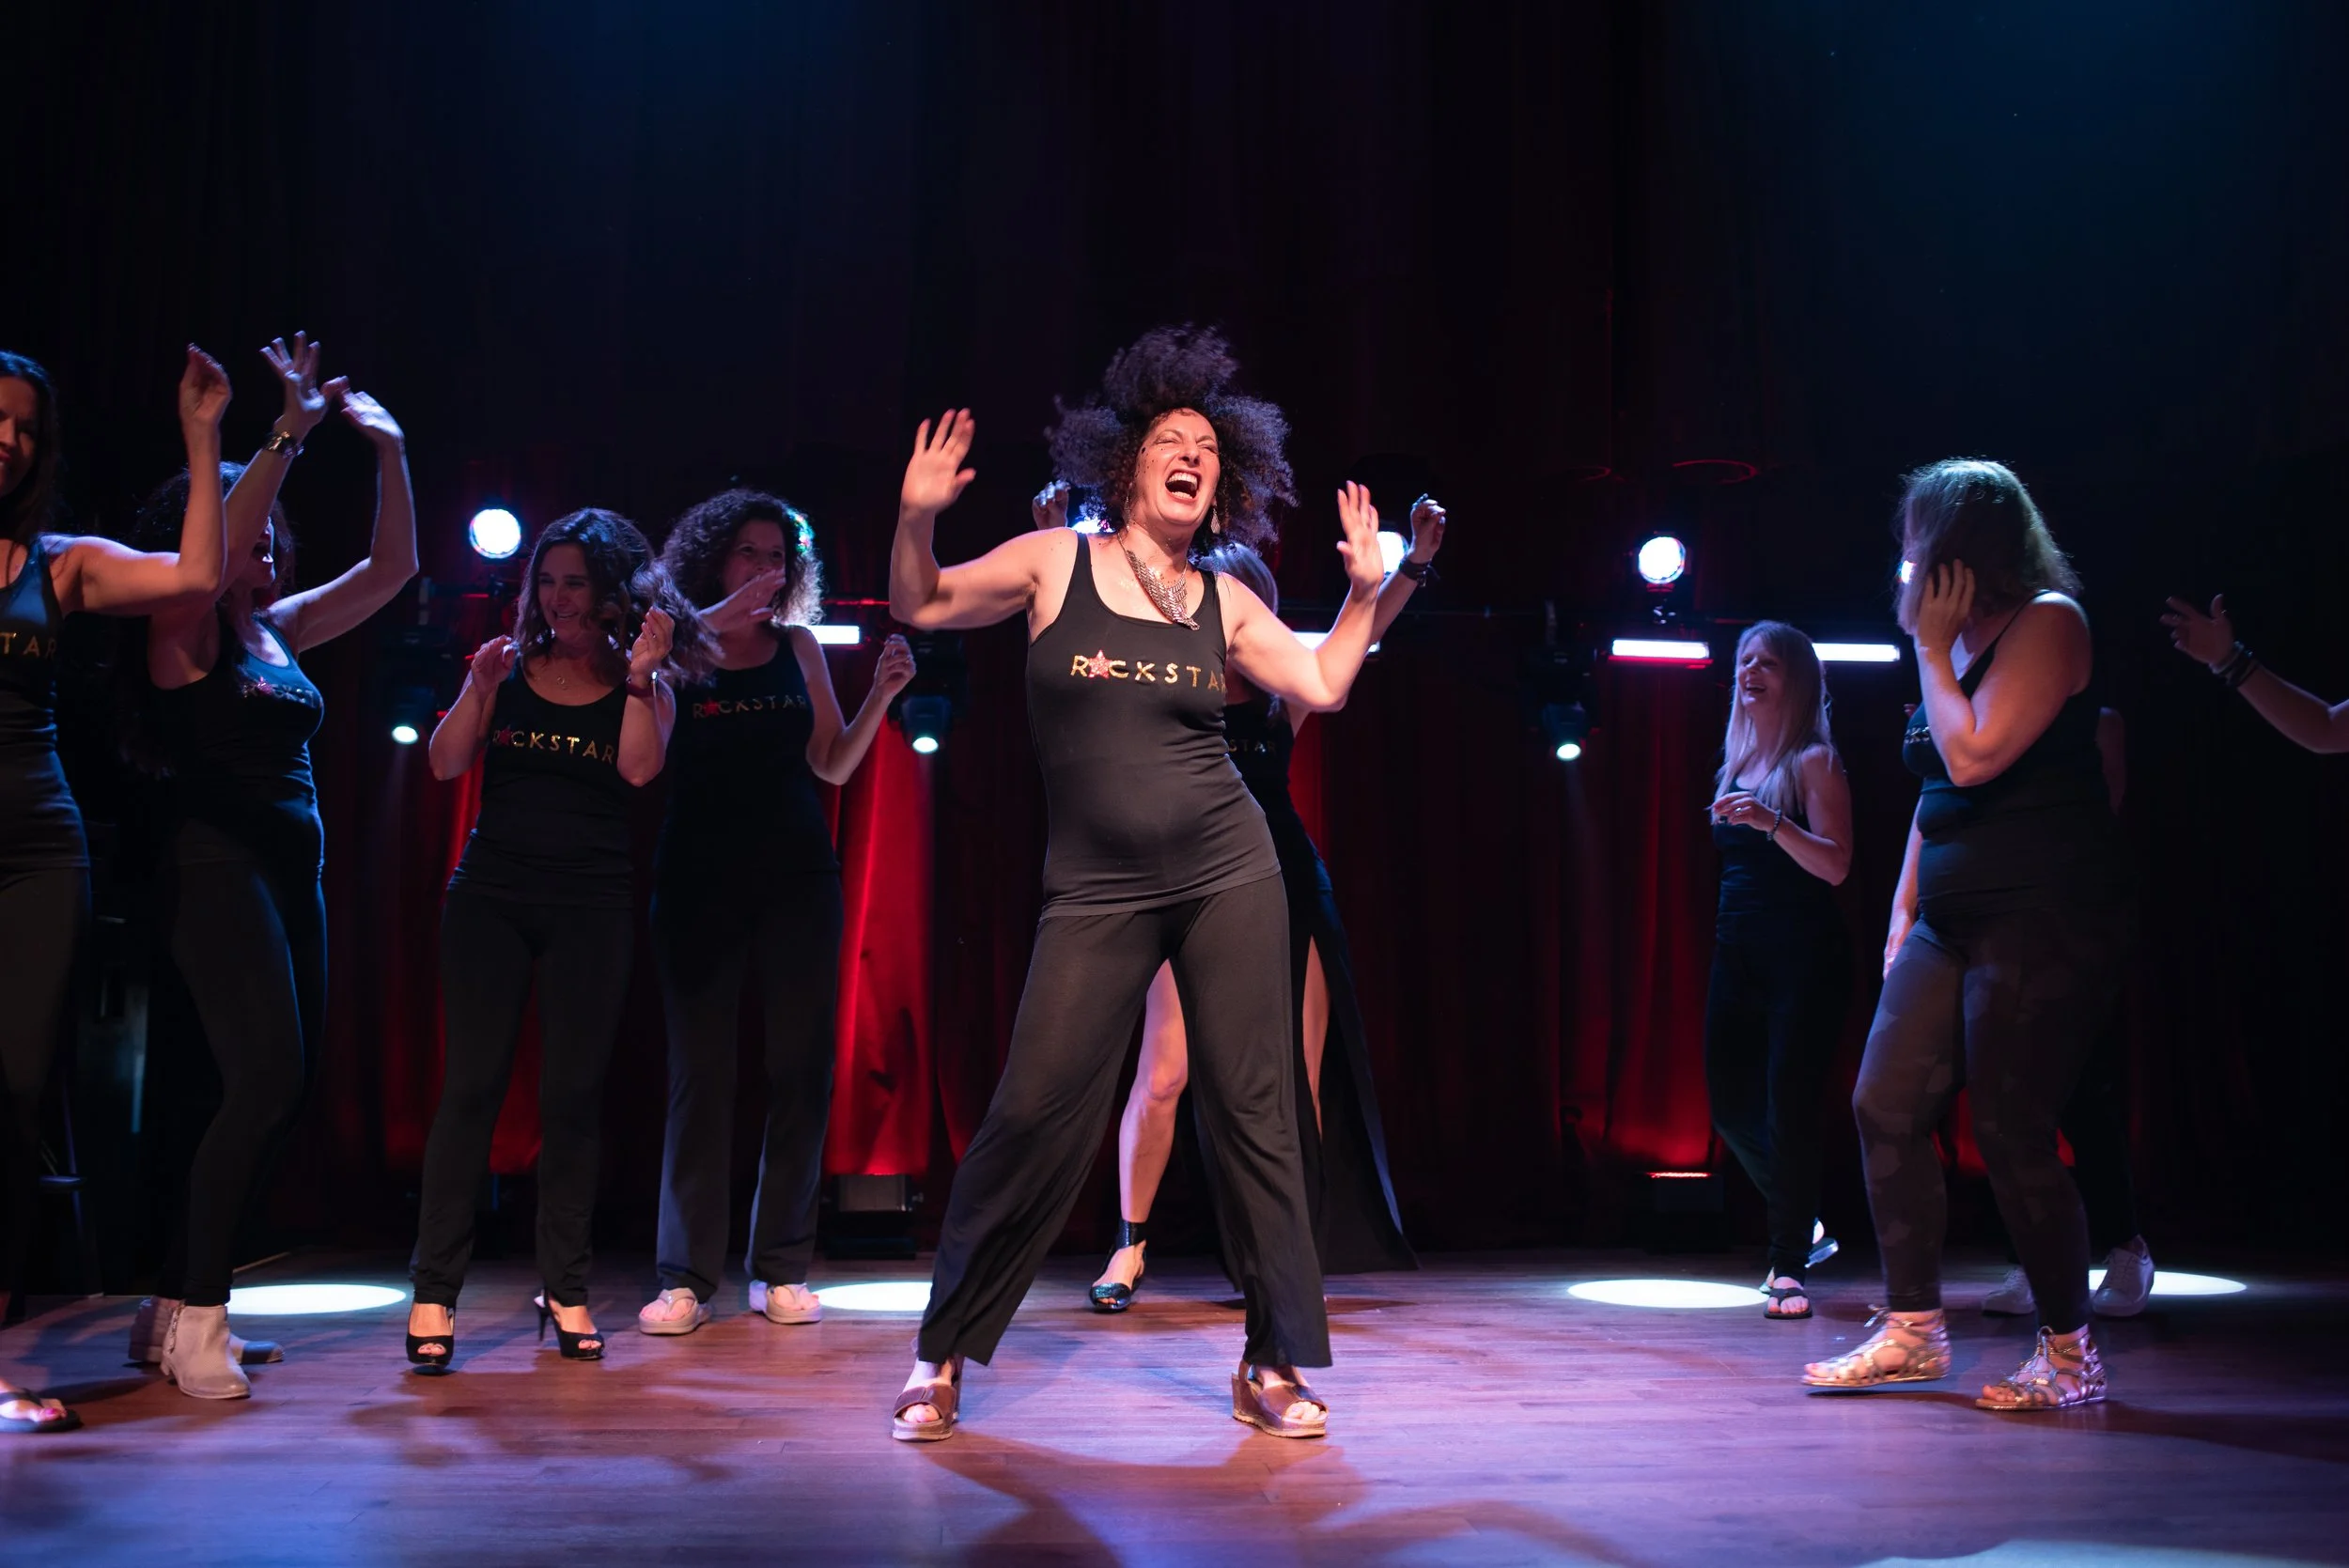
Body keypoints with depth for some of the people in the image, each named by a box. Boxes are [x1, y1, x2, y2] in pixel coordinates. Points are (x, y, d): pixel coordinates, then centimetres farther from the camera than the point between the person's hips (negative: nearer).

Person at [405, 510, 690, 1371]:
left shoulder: (641, 685, 6)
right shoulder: (511, 669, 8)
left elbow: (638, 768, -10)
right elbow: (445, 764, 1)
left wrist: (640, 676, -16)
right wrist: (478, 686, -12)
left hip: (592, 905, 0)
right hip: (491, 894, 0)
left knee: (573, 1092, 3)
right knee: (472, 1083, -4)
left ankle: (565, 1288, 11)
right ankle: (434, 1291, 0)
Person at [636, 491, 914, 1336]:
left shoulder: (798, 647, 10)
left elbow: (832, 764, 12)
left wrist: (880, 696, -2)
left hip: (797, 876, 3)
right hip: (700, 878, -3)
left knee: (801, 1066, 1)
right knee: (699, 1070, -2)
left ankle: (782, 1267, 8)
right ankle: (686, 1275, 2)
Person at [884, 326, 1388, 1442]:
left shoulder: (1222, 602, 10)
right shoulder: (1054, 562, 4)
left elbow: (1323, 685, 13)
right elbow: (918, 607, 6)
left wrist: (1365, 590, 3)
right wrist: (916, 519, -10)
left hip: (1227, 873, 3)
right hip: (1097, 892, -2)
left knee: (1252, 1109, 2)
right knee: (1036, 1111, -7)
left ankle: (1273, 1366, 13)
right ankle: (942, 1357, 10)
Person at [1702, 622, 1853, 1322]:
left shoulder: (1814, 760, -6)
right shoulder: (1737, 762, 13)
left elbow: (1835, 866, -16)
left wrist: (1773, 822, -29)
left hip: (1803, 956, -7)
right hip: (1736, 952, 7)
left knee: (1787, 1105, -8)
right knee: (1731, 1106, 8)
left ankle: (1789, 1263, 1)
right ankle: (1800, 1221, 30)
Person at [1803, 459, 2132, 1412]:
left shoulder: (2046, 621, -9)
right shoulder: (1960, 639, 17)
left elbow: (1975, 757, -20)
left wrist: (1931, 647, -9)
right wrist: (1903, 911, 19)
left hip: (2043, 923, -9)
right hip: (1953, 922, 9)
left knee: (2010, 1131, -7)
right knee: (1886, 1103, 2)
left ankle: (2070, 1354, 8)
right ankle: (1913, 1328, 11)